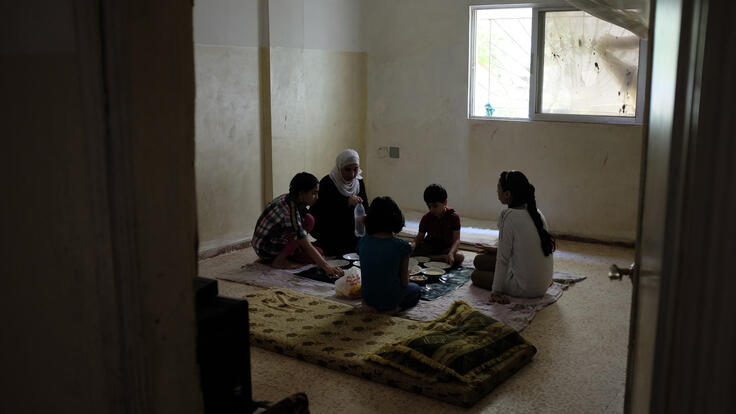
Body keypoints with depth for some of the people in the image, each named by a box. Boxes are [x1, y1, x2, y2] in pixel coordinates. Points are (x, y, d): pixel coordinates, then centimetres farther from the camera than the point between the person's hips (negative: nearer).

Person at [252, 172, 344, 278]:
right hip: (265, 249, -9)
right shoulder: (289, 209, -28)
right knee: (309, 220, -19)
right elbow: (306, 245, -32)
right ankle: (280, 260, -14)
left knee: (318, 253, 2)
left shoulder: (288, 199, -1)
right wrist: (326, 267, -36)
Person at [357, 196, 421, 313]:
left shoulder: (363, 241, -8)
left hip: (367, 298, 5)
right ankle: (394, 308, 7)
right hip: (390, 301, -5)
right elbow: (404, 282, -9)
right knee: (416, 289, 28)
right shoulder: (401, 246, -19)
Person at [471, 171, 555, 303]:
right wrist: (496, 250, 23)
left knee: (476, 275, 12)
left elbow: (503, 259, -16)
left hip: (527, 287, -8)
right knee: (479, 260, 16)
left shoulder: (508, 216, -20)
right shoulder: (536, 213, 4)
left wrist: (496, 292, -10)